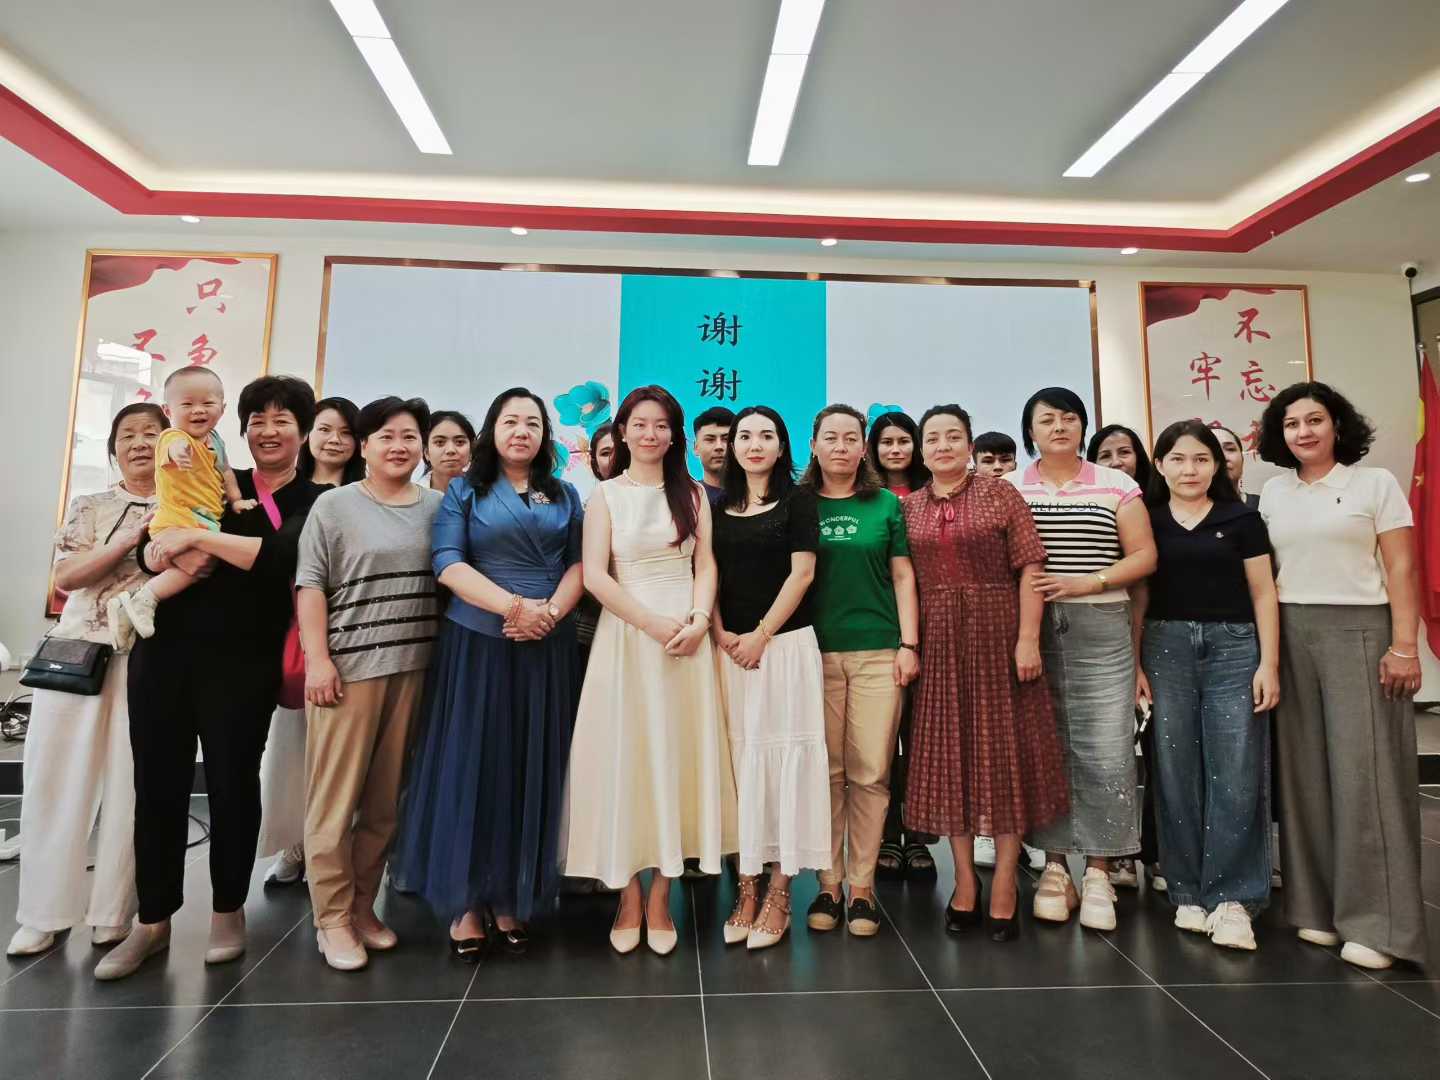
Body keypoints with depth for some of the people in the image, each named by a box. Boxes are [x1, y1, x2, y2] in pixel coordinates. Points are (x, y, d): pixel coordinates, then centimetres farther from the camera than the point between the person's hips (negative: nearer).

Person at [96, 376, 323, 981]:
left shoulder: (312, 502, 1)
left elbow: (283, 557, -18)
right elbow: (150, 549, 4)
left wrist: (200, 537, -18)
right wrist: (175, 553, -17)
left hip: (242, 661, -4)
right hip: (164, 650, 4)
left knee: (232, 781, 5)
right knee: (158, 782, 8)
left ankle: (228, 911, 24)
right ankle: (153, 920, 24)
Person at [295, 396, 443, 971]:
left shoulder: (438, 507, 11)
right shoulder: (335, 505, 3)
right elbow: (310, 585, -1)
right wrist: (317, 660, -10)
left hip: (414, 668, 3)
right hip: (348, 665, -3)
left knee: (387, 800, 9)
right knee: (335, 797, 1)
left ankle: (363, 906, 24)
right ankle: (332, 918, 14)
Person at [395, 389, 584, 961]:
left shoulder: (565, 496, 13)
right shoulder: (464, 491, 6)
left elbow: (579, 562, 6)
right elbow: (447, 562, -6)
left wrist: (551, 612, -12)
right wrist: (513, 606, -17)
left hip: (549, 647, 2)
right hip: (477, 643, -2)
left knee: (533, 770, 5)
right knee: (471, 764, 0)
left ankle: (513, 897, 18)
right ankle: (466, 901, 14)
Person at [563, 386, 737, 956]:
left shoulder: (692, 494, 11)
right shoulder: (605, 496, 5)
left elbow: (706, 566, 5)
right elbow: (595, 575, -5)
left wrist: (698, 621, -12)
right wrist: (652, 623, -14)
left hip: (687, 638, 2)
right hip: (626, 635, -2)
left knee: (678, 757, 3)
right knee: (625, 760, 1)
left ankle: (660, 900, 16)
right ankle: (628, 900, 15)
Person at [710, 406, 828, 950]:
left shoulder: (798, 499, 3)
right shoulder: (718, 507, 13)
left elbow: (802, 572, -5)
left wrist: (760, 635, -10)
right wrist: (721, 634, -5)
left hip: (786, 643, -3)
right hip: (729, 648, 3)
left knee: (783, 757, -1)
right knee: (740, 759, 5)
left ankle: (779, 894, 9)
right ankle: (746, 889, 15)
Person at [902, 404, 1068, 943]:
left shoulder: (1001, 494, 0)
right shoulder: (907, 506, 8)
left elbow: (1030, 567, -6)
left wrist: (1028, 638, -13)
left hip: (997, 636, -2)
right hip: (937, 642, 3)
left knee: (1003, 748, 3)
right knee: (949, 752, 8)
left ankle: (1004, 884, 15)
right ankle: (964, 880, 22)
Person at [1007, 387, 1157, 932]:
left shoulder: (1116, 485, 8)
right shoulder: (1007, 490, 9)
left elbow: (1144, 557, 3)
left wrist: (1084, 583, -10)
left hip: (1101, 630, 0)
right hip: (1031, 630, 1)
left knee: (1105, 754, -3)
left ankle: (1098, 873, 10)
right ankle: (1054, 865, 17)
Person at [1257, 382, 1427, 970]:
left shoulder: (1375, 483, 3)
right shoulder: (1272, 492, 11)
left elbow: (1400, 570, -2)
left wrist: (1404, 645, -10)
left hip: (1358, 631, -3)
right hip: (1290, 636, 3)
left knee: (1363, 771, -5)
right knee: (1306, 772, 5)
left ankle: (1374, 921, 1)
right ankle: (1317, 906, 14)